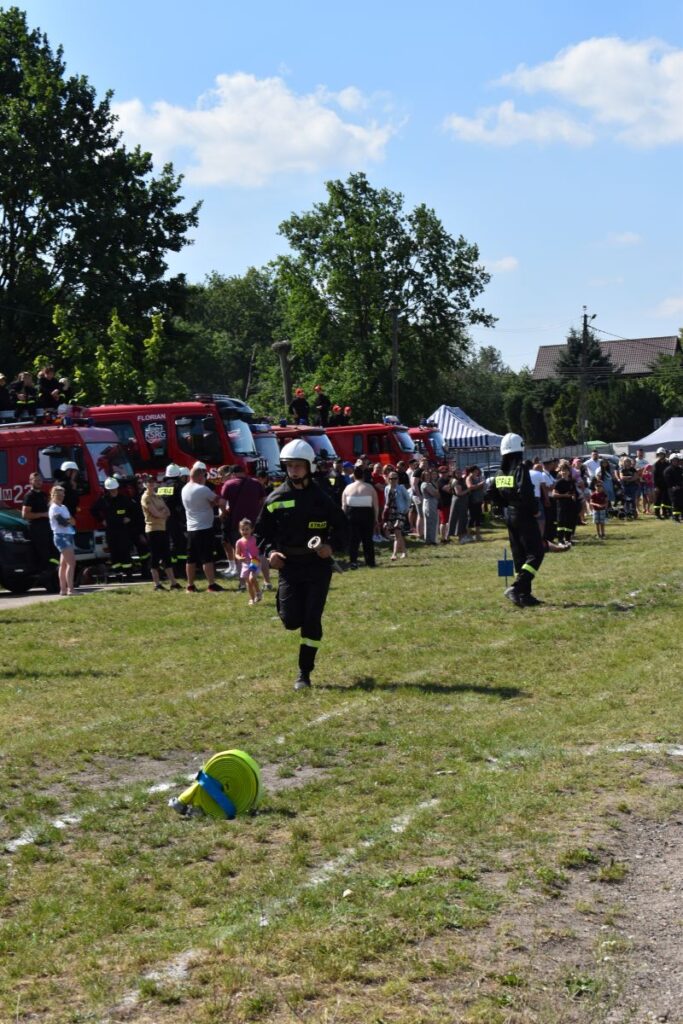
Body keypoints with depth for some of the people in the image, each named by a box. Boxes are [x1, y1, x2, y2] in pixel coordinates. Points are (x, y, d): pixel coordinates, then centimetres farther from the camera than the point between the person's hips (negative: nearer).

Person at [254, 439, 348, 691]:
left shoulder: (322, 498, -1)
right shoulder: (276, 499, 1)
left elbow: (341, 526, 9)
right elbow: (261, 531, 9)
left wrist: (332, 546, -10)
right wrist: (270, 551, -9)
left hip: (318, 566, -1)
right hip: (289, 566, 1)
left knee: (311, 620, -4)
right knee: (291, 620, -5)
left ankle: (304, 673, 6)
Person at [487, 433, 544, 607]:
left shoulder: (501, 472, 6)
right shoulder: (520, 469, -16)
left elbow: (493, 493, 12)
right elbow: (525, 493, -27)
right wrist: (534, 510, -13)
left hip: (509, 515, 8)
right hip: (523, 516, -8)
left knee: (519, 556, 14)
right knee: (535, 553, -4)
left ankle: (525, 595, 18)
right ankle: (516, 588, -17)